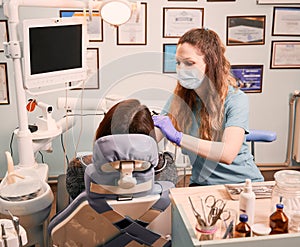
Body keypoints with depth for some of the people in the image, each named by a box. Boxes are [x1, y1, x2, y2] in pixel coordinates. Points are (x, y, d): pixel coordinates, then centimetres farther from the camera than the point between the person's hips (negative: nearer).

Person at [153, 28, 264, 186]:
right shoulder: (179, 98, -1)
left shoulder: (235, 99, -15)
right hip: (201, 183, 3)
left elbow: (228, 154, -29)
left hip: (243, 181, -3)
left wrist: (177, 137, -35)